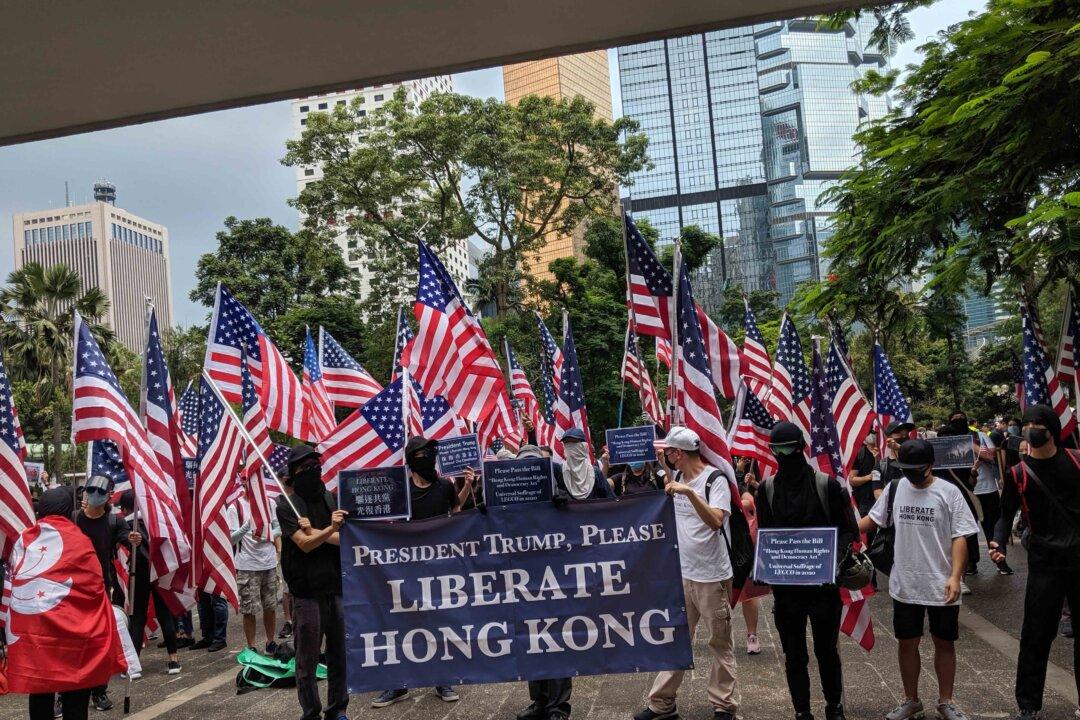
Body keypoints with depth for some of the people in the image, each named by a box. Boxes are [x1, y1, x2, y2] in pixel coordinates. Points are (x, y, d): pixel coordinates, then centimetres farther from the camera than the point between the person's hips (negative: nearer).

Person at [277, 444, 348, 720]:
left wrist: (316, 532, -14)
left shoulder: (331, 499, 9)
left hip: (337, 586, 4)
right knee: (307, 659, 2)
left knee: (340, 653, 7)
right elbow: (305, 544, -13)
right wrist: (330, 529, -27)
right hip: (307, 591, -4)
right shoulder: (287, 504, -3)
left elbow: (345, 539, 2)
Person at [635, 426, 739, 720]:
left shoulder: (715, 479, -12)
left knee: (720, 642, 6)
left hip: (712, 575, -6)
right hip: (681, 573, 6)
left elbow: (716, 521, -25)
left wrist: (689, 492, -32)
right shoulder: (675, 476, 6)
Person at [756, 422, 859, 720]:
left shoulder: (828, 485, -6)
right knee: (794, 655, 9)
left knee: (827, 650, 12)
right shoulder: (767, 489, 3)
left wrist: (834, 558, -17)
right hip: (785, 586, 2)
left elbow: (848, 530, -1)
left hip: (823, 583, -2)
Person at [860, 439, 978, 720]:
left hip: (942, 587, -2)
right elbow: (872, 519, 10)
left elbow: (960, 537, -9)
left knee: (944, 643, 12)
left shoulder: (949, 492, -9)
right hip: (904, 586, 3)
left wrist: (955, 577, -18)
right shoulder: (894, 489, 1)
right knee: (907, 643, 13)